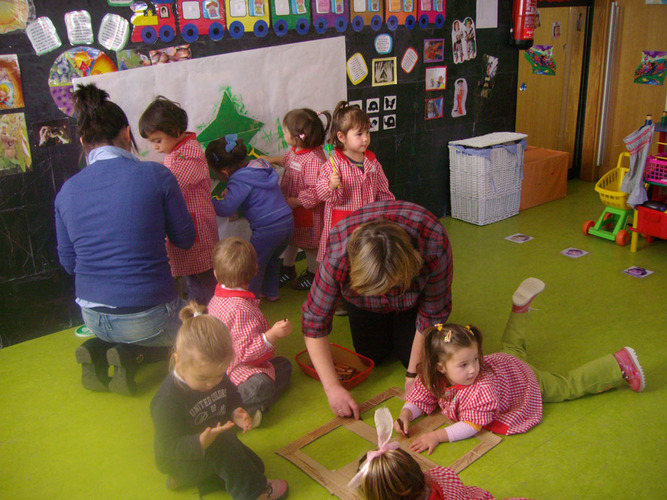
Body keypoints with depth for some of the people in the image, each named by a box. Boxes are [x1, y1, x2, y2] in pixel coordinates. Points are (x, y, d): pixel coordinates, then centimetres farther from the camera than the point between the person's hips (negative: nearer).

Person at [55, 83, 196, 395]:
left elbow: (68, 263, 7)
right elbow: (185, 239, -3)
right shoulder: (155, 175, -13)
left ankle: (98, 350, 5)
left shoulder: (66, 191, -1)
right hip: (146, 315, -5)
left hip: (94, 317, 5)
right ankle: (132, 355, 0)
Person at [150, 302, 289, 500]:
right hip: (177, 461, -8)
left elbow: (232, 397, 8)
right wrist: (201, 443, -47)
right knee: (223, 443, -35)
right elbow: (168, 446, -30)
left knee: (255, 466, 10)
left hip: (217, 444, 8)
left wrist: (236, 413, -15)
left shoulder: (218, 377, -11)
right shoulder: (167, 401, -34)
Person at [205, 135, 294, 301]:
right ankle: (271, 292, 42)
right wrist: (230, 192, 17)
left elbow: (227, 209, -23)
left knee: (254, 266, 10)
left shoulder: (239, 180, -16)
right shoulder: (259, 164, 11)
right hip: (287, 221, 9)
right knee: (272, 258, 28)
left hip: (268, 229, -9)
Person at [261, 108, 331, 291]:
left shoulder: (314, 159, -34)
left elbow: (316, 191, -33)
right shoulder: (295, 150, -5)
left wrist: (295, 201, -28)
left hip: (308, 210, -8)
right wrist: (273, 159, 21)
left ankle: (313, 275, 36)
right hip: (290, 206, 9)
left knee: (309, 244, 13)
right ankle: (287, 269, 46)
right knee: (290, 238, 25)